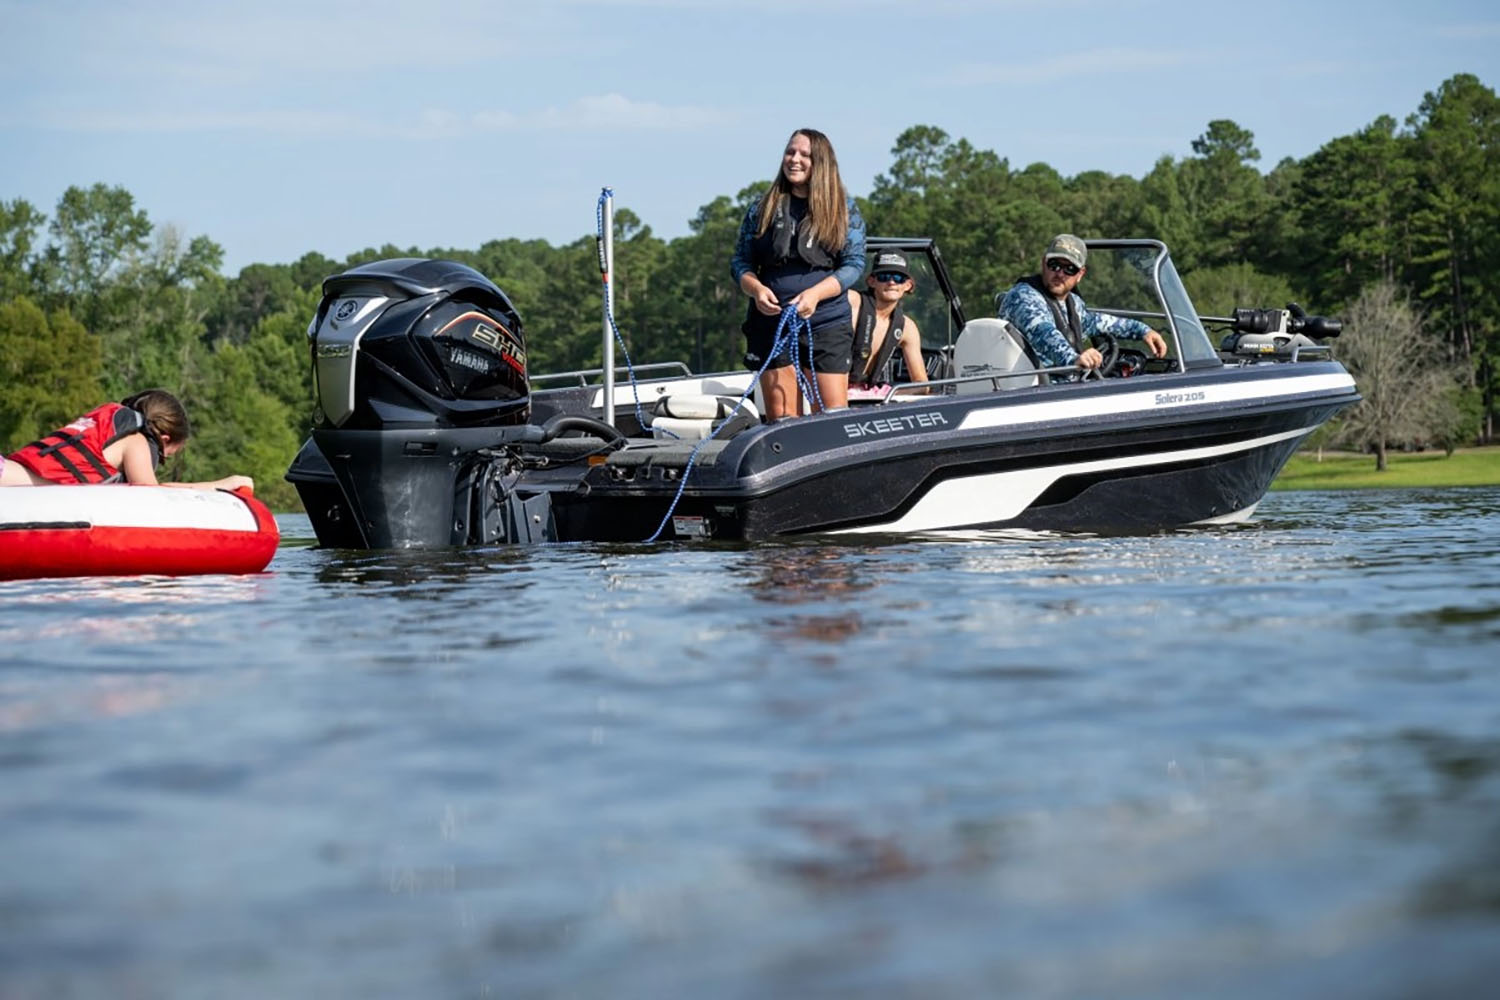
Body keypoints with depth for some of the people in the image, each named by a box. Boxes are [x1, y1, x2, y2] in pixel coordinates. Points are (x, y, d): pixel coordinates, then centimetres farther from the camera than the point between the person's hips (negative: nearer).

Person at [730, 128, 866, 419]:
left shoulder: (844, 209, 6)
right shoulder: (764, 208, 10)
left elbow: (854, 264, 0)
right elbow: (740, 261, 11)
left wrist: (815, 294, -16)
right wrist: (756, 289, -11)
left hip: (827, 323, -1)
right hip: (771, 323, 1)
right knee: (780, 420, 0)